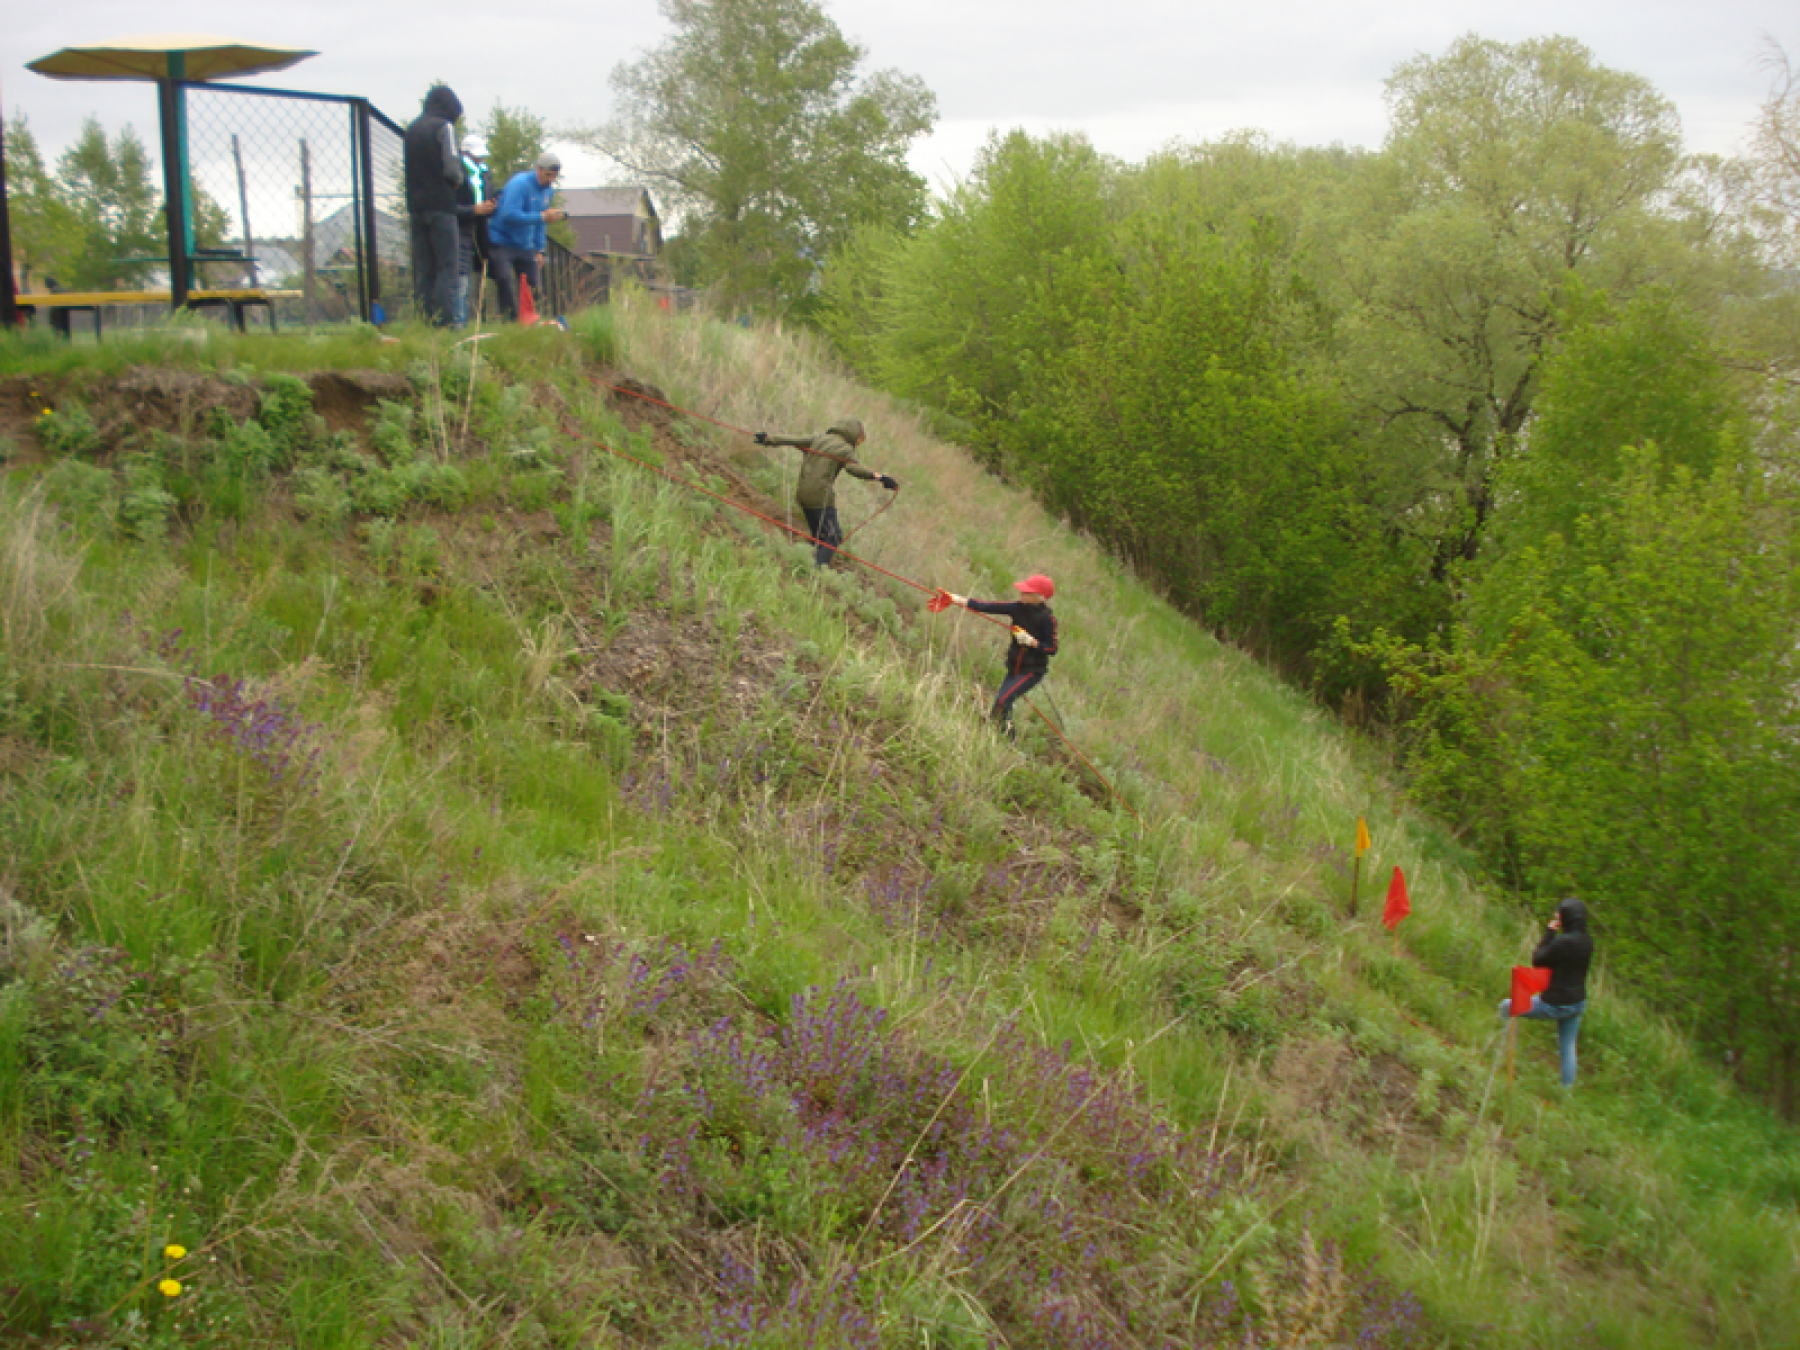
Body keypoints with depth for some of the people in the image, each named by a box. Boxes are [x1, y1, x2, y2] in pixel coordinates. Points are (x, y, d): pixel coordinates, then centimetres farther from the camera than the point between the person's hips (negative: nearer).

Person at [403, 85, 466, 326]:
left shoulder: (412, 128, 14)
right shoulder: (444, 127, -6)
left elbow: (404, 162, 11)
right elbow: (451, 168, -14)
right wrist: (459, 179, 6)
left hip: (416, 204, 6)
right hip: (441, 205, -6)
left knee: (423, 268, 8)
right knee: (447, 266, -5)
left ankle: (426, 318, 5)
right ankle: (445, 319, -13)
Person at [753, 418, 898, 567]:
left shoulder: (819, 439, 15)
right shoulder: (846, 449, -3)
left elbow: (793, 440, 16)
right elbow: (853, 468, -22)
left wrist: (769, 438, 24)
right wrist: (878, 476, -32)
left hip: (803, 493, 7)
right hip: (821, 496, -7)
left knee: (819, 537, 17)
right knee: (832, 537, -4)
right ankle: (818, 567, -19)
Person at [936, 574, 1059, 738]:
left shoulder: (1047, 619, -18)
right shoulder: (1018, 608, -3)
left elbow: (1052, 649, -13)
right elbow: (988, 607, -8)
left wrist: (1031, 641, -25)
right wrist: (956, 599, -14)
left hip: (1033, 670, -7)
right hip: (1015, 668, 7)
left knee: (1002, 700, -20)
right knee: (1002, 702, 8)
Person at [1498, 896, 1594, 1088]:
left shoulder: (1563, 941, -24)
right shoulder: (1587, 942, 0)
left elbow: (1537, 961, -12)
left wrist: (1548, 934, -7)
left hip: (1556, 1005, -7)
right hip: (1578, 1003, 7)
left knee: (1507, 1006, 9)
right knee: (1568, 1047, 20)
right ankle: (1568, 1087, 28)